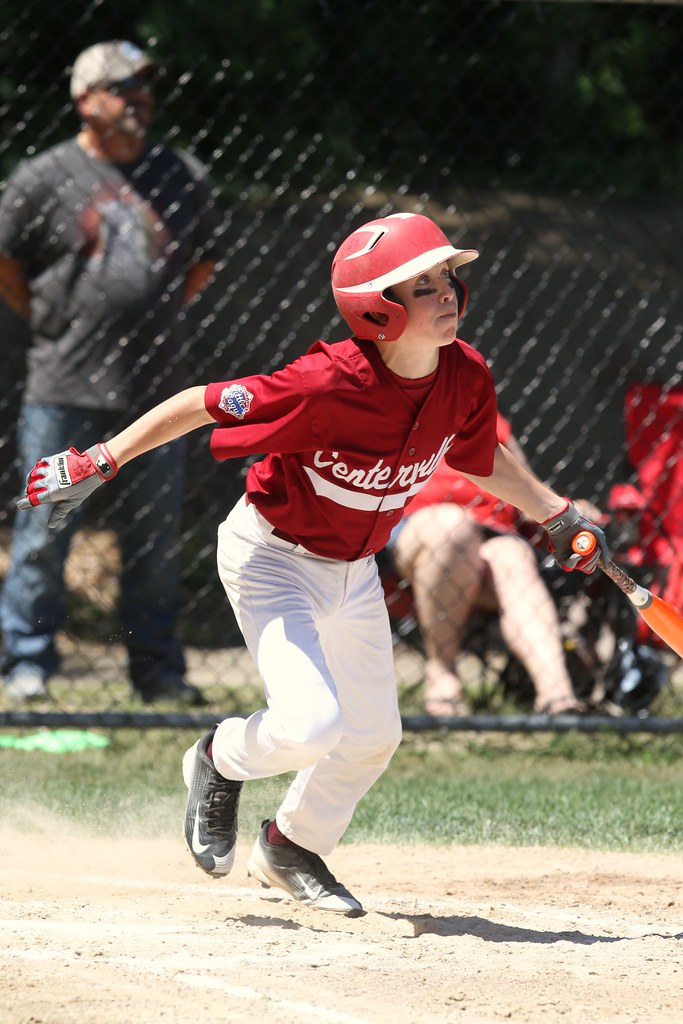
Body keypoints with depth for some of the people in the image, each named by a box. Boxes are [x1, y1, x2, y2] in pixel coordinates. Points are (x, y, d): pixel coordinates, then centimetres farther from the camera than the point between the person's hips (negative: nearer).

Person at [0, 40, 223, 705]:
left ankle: (157, 668, 14)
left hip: (156, 388, 3)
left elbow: (202, 262, 22)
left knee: (155, 537, 7)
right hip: (64, 390, -3)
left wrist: (156, 321, 13)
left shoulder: (183, 177, 9)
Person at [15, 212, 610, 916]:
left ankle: (292, 848, 41)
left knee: (374, 735, 14)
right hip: (271, 557, -7)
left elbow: (482, 456, 9)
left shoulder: (465, 377, -13)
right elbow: (201, 405, -27)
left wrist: (556, 515, 10)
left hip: (354, 568, 7)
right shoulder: (330, 384, -33)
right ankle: (222, 760, 13)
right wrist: (99, 463, -26)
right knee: (311, 725, -22)